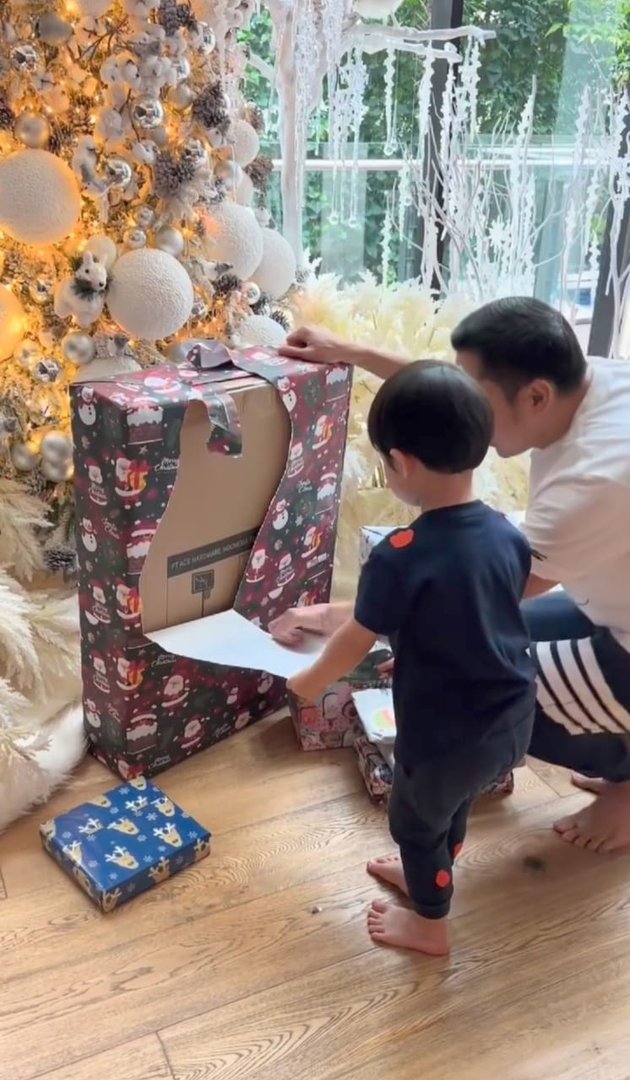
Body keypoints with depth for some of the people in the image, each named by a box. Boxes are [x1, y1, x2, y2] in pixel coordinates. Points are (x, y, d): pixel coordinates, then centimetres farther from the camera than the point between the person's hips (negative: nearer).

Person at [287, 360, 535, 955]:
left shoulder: (401, 557, -27)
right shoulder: (508, 534, -7)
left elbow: (356, 642, -14)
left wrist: (311, 681, 5)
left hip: (448, 729, -6)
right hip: (512, 716, 7)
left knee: (415, 819, 21)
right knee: (451, 803, 31)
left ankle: (430, 923, 43)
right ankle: (428, 876, 56)